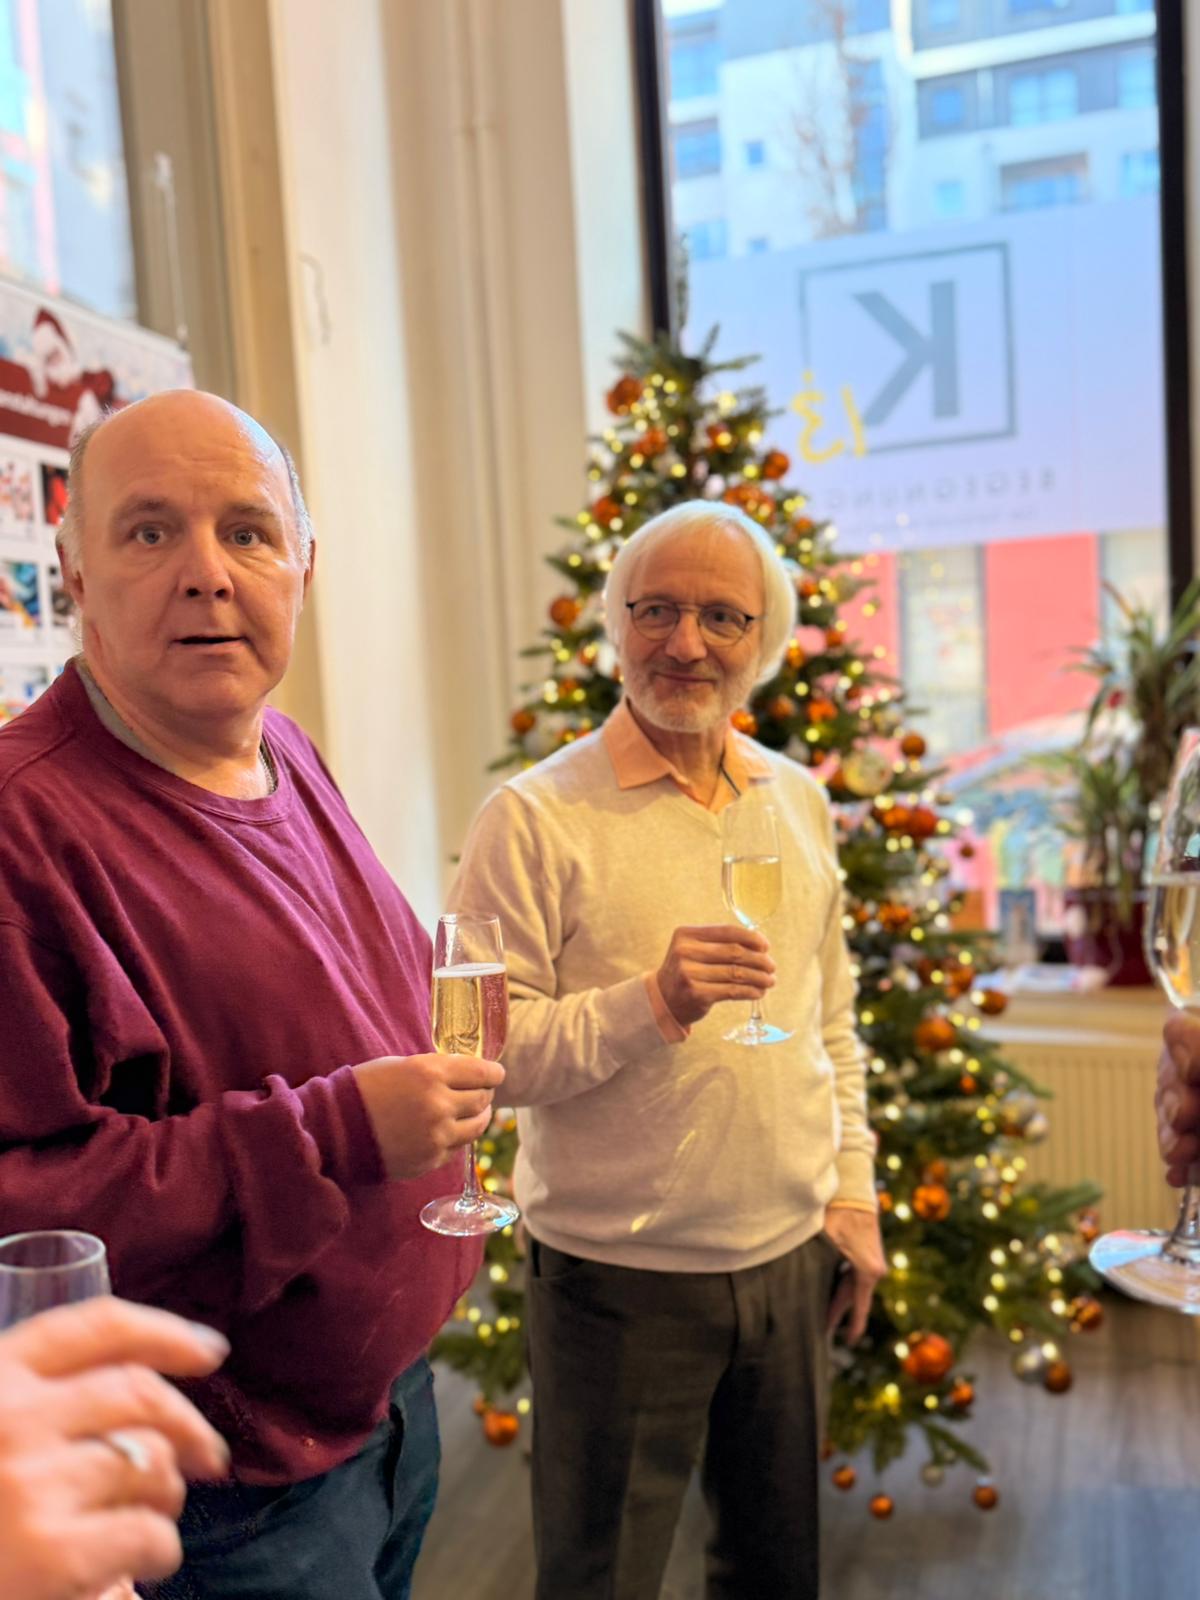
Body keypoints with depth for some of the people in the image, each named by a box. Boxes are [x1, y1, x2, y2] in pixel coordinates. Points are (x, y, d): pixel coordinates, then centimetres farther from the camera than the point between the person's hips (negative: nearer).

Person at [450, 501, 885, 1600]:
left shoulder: (798, 800, 5)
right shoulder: (537, 816, -14)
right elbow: (485, 1054, -17)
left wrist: (853, 1189, 9)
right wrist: (651, 1001, -29)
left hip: (789, 1259, 5)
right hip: (618, 1275, -5)